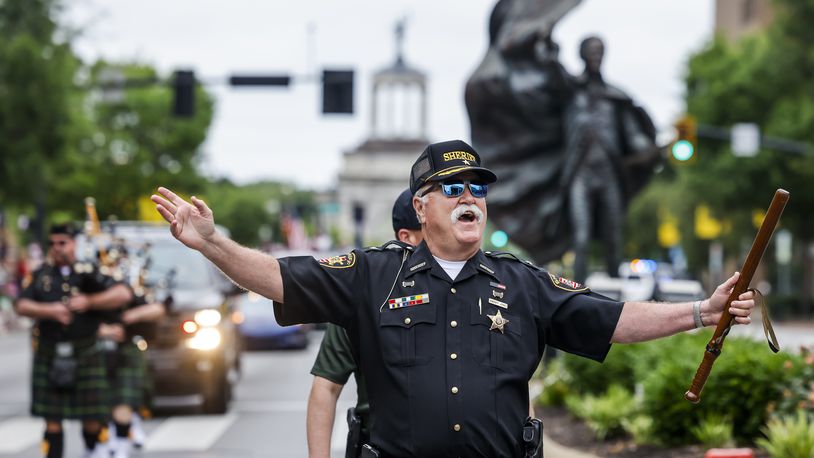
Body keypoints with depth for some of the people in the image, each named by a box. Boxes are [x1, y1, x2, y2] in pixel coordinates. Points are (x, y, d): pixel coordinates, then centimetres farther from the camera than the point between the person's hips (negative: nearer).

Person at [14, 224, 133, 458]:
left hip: (86, 357, -1)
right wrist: (49, 311, -16)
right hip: (49, 358, 1)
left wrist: (88, 302, -13)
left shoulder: (88, 273, 3)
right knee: (52, 422, 0)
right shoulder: (41, 275, 9)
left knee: (92, 421, 3)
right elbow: (21, 305, 0)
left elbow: (123, 294, -7)